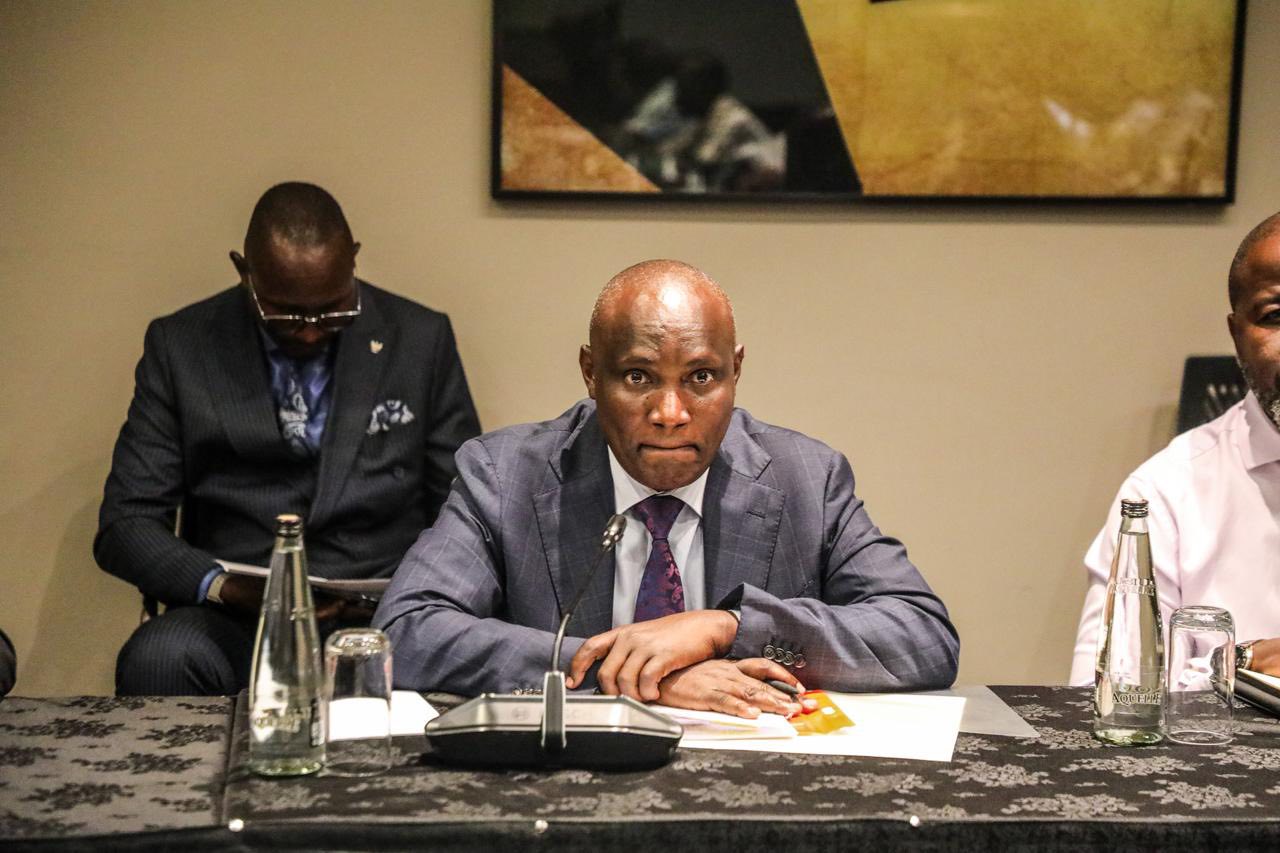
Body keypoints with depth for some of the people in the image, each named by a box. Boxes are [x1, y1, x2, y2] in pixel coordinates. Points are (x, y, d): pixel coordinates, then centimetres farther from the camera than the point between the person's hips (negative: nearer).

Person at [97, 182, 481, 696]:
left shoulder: (421, 340, 7)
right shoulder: (181, 345, 6)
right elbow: (125, 525, 4)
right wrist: (224, 586, -15)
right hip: (235, 624, 2)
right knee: (156, 659, -32)